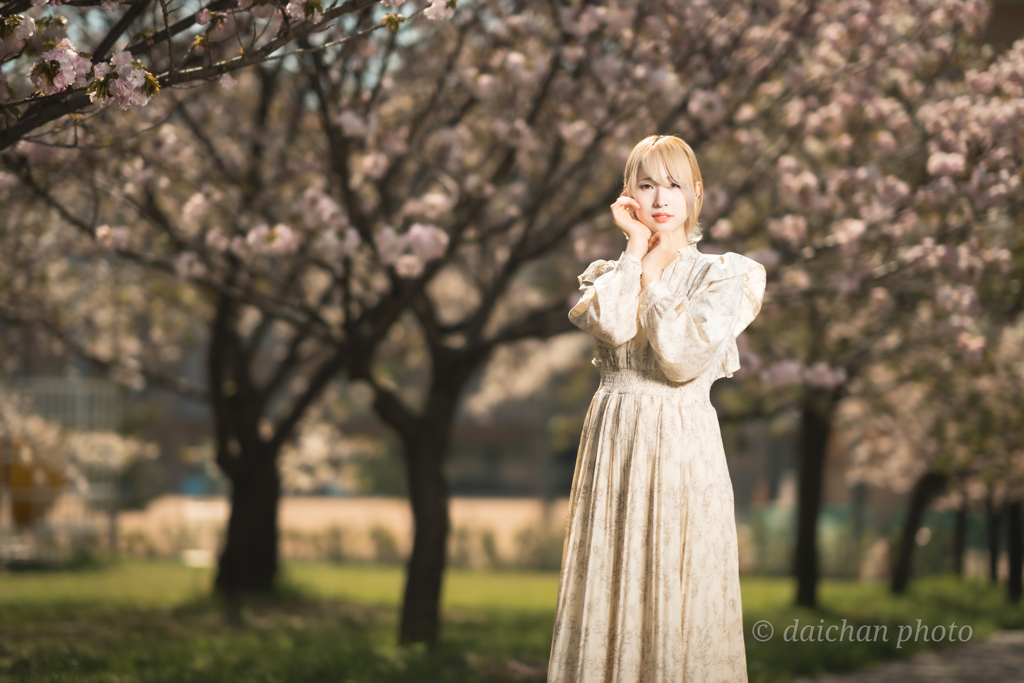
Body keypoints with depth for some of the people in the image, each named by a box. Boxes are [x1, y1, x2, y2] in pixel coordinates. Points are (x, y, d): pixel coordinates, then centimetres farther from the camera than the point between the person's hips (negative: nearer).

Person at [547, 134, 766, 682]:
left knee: (680, 595, -3)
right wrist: (637, 249, -2)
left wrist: (657, 269, -2)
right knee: (609, 592, 1)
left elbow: (682, 355, -11)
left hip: (684, 447, -2)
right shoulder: (608, 274, 14)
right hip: (614, 444, 2)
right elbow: (610, 324, -11)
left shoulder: (724, 275, 5)